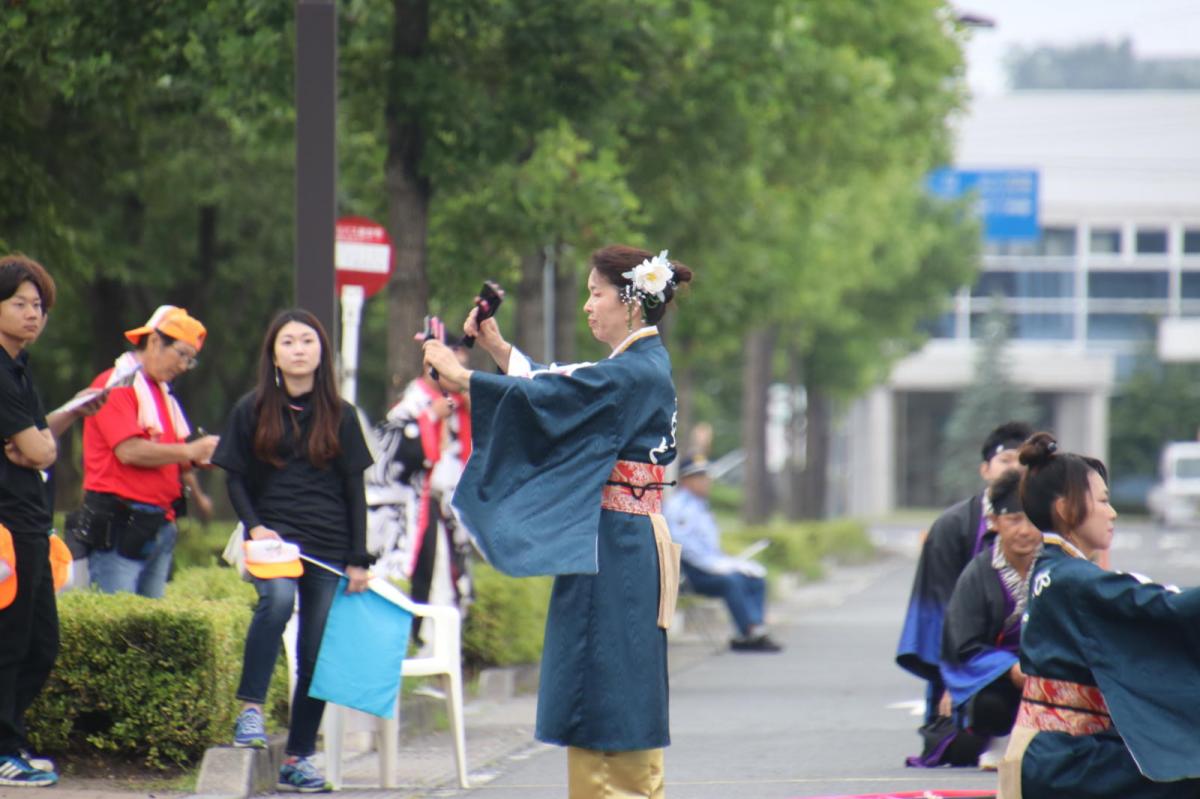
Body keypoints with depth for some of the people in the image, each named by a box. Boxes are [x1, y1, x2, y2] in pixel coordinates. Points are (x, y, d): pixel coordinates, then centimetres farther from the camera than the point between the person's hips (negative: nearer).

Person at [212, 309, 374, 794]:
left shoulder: (340, 415, 9)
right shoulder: (253, 410, 6)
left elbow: (355, 491, 10)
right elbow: (235, 478, 7)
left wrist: (359, 560, 4)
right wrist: (254, 527, -11)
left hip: (329, 545, 2)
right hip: (273, 535, -2)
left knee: (316, 656, 1)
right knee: (278, 596, -34)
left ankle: (298, 759, 8)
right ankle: (250, 708, -26)